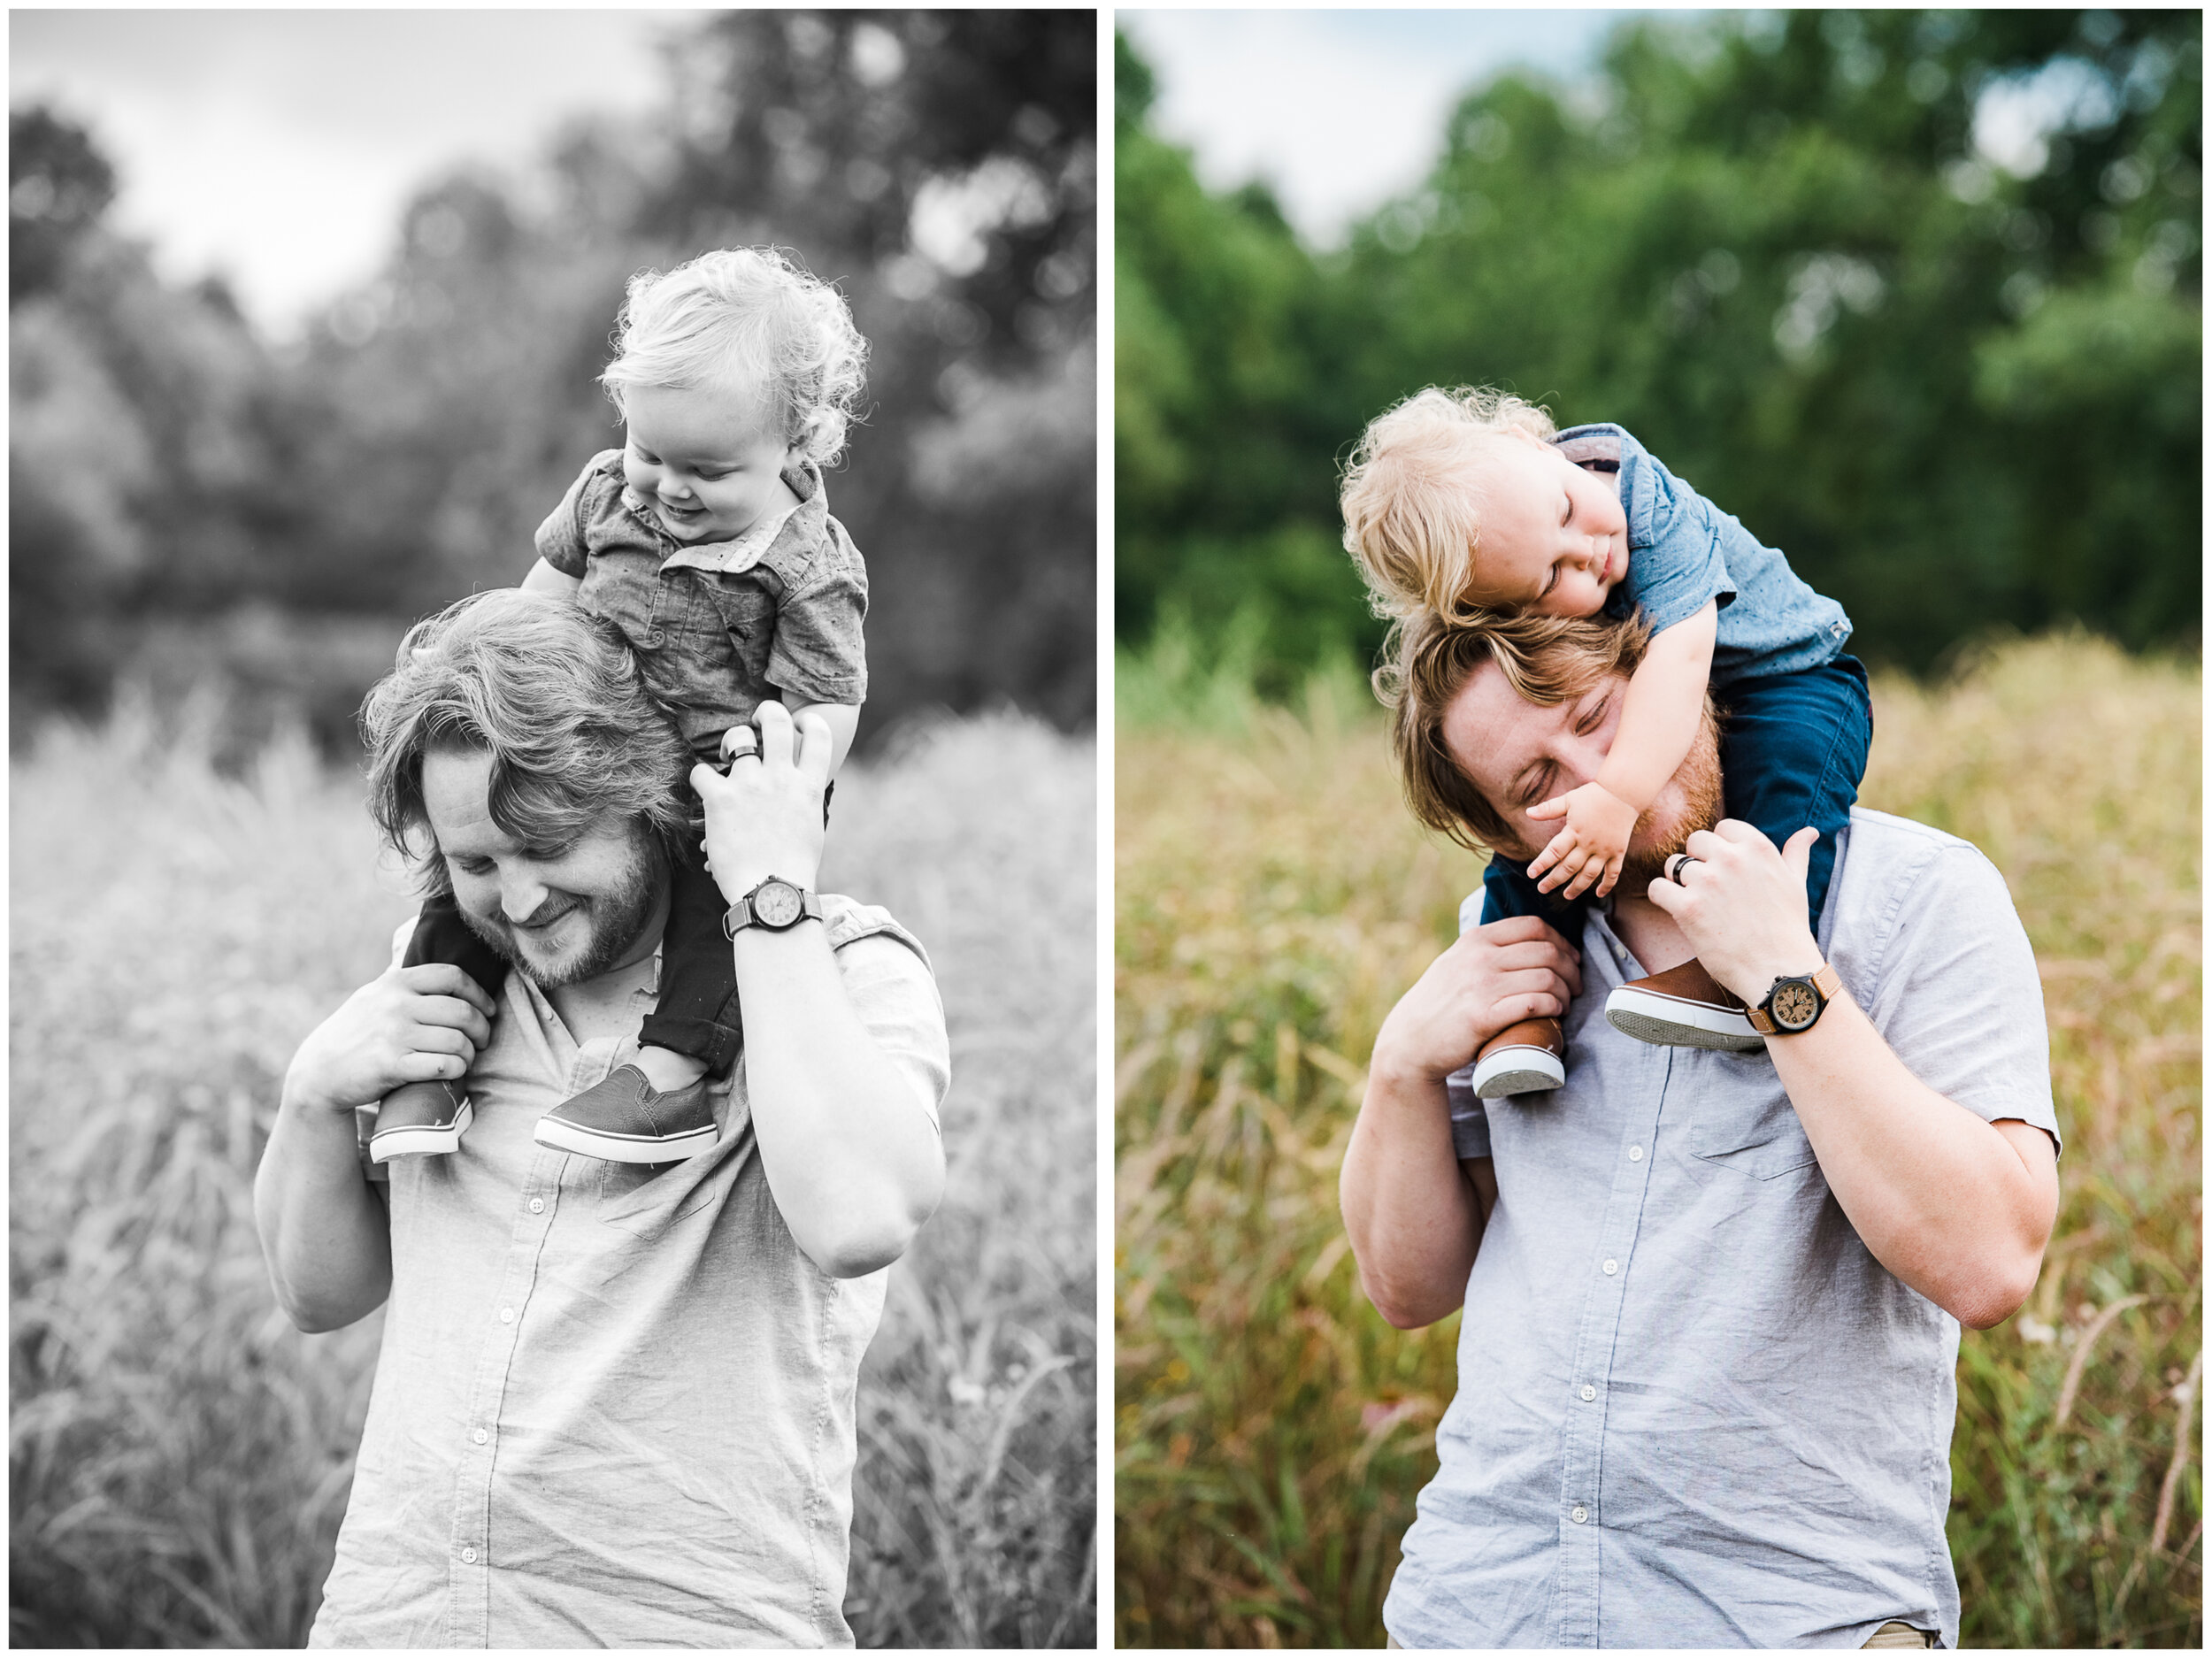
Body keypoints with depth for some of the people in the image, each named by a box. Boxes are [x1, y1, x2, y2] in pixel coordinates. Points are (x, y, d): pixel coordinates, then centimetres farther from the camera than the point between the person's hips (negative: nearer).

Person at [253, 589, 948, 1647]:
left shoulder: (843, 967, -6)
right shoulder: (443, 963, 9)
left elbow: (859, 1220, -27)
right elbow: (319, 1294, 17)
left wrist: (772, 893, -20)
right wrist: (315, 1095, -2)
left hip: (688, 1621, -4)